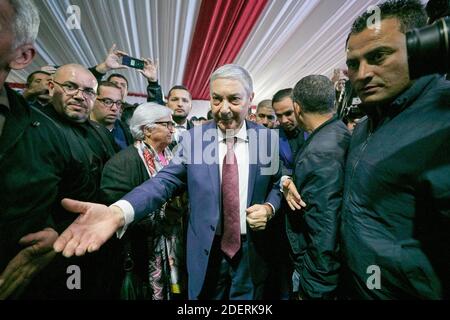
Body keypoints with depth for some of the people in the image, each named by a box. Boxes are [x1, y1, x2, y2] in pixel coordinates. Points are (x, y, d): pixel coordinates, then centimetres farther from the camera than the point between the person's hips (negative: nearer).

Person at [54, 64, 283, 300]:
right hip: (206, 252, 0)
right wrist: (117, 212, -33)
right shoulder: (193, 138, -8)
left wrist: (268, 208, -17)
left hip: (250, 252, 1)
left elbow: (276, 185, 5)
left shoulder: (268, 138, -5)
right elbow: (165, 181, -17)